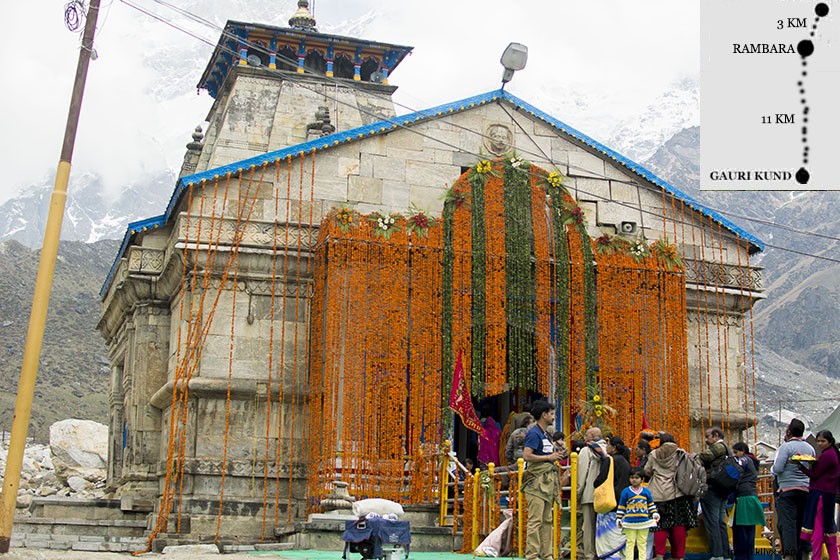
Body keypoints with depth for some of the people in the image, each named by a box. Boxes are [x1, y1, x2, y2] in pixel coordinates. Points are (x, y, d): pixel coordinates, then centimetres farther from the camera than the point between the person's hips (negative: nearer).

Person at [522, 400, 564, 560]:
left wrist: (555, 455, 11)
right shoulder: (534, 433, -11)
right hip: (537, 481, -10)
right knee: (535, 520, -9)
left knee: (547, 520, 11)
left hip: (548, 481, 10)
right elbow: (527, 456, -21)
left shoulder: (545, 434, 19)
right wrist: (549, 457, -15)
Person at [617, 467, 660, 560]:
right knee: (630, 543, 2)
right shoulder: (626, 492, 1)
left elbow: (651, 504, 13)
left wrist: (654, 514, -2)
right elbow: (621, 507, 4)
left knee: (642, 543, 8)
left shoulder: (646, 492, 6)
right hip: (630, 522, -2)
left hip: (644, 522, 2)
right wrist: (619, 519, 0)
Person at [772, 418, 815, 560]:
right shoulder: (810, 448, 12)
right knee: (802, 524, 10)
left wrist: (773, 468, 6)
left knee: (787, 523, -12)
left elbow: (777, 469, -15)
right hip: (806, 490, 6)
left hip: (788, 489, -6)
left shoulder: (786, 447, -8)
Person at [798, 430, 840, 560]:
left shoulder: (826, 455, -14)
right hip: (830, 494, 10)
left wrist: (799, 465, -16)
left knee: (817, 526, -10)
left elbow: (814, 475, -14)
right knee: (827, 525, 17)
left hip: (820, 493, -10)